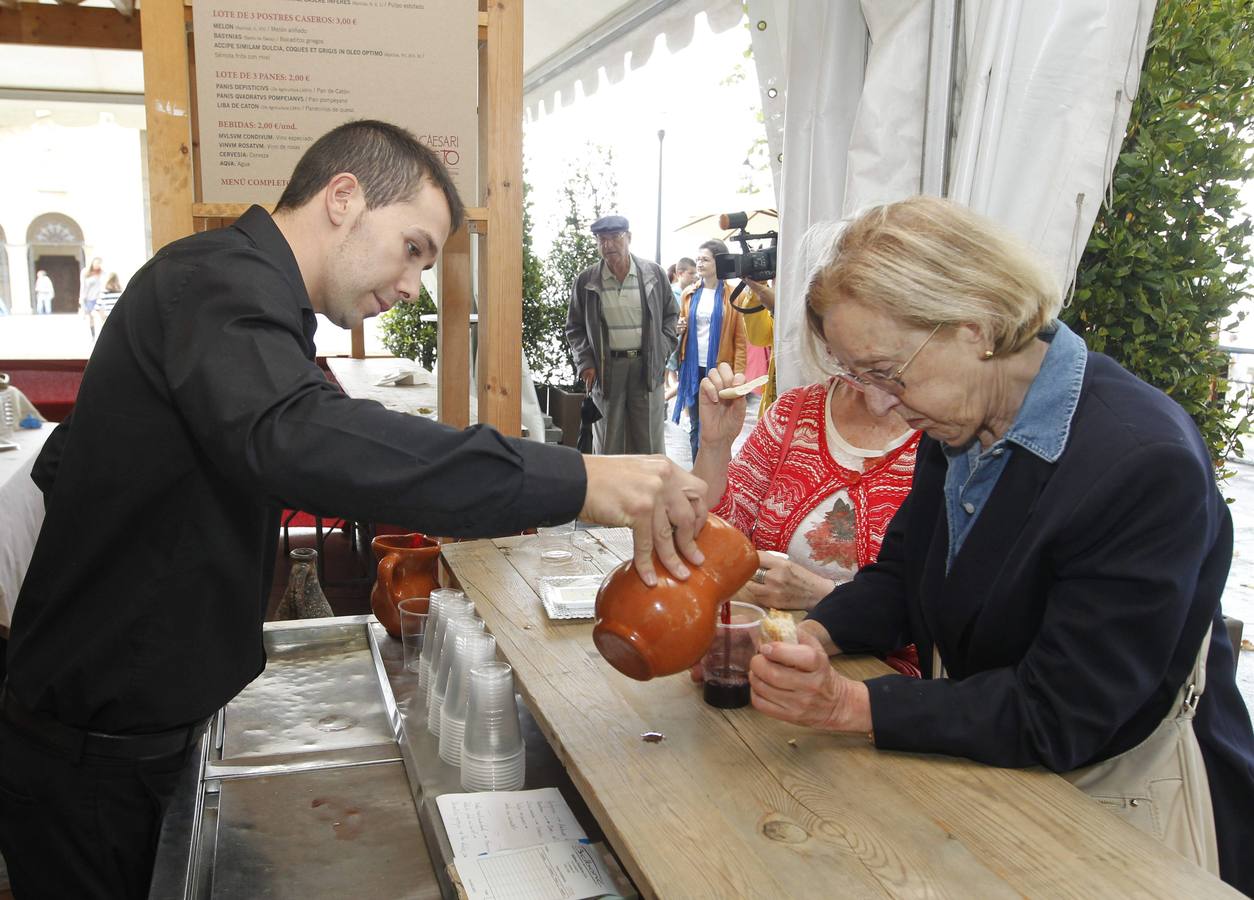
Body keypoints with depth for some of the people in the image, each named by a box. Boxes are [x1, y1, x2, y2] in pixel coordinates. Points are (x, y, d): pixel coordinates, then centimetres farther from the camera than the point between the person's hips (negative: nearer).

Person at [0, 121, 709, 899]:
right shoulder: (221, 279, -21)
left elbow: (64, 462, 19)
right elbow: (298, 437, -44)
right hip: (87, 757, -9)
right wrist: (575, 481, -48)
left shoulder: (230, 281, 11)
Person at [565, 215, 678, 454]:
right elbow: (575, 328, 9)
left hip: (646, 366, 0)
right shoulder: (585, 281, 2)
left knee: (649, 445, 5)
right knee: (607, 445, 5)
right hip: (605, 369, 0)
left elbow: (670, 315, 13)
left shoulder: (654, 273, 3)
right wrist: (585, 364, -2)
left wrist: (662, 352, 1)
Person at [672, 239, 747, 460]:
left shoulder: (732, 295, -3)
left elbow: (740, 339, -4)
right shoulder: (689, 293, 8)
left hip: (719, 368, -4)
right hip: (693, 367, 4)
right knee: (696, 426, 10)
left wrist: (738, 374, -11)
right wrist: (679, 329, -5)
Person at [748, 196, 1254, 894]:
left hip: (1121, 799, -6)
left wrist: (847, 705, -29)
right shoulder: (960, 424, -2)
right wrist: (816, 636, -13)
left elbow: (1057, 717, -26)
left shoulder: (1146, 465, -28)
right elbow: (902, 575, 7)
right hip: (990, 766, 7)